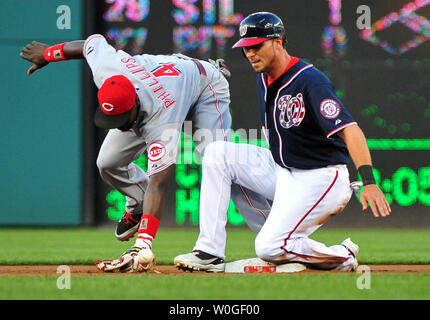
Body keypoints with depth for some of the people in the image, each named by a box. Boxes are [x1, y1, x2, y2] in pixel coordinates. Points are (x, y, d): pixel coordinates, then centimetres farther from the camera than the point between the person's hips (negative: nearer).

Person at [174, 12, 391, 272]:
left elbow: (350, 130, -32)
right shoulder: (264, 77, 5)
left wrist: (369, 182, -43)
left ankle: (342, 257, 3)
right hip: (280, 172, 9)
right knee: (217, 153, -5)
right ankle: (210, 252, -8)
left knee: (269, 248, -22)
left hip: (321, 179, -9)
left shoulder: (310, 80, -21)